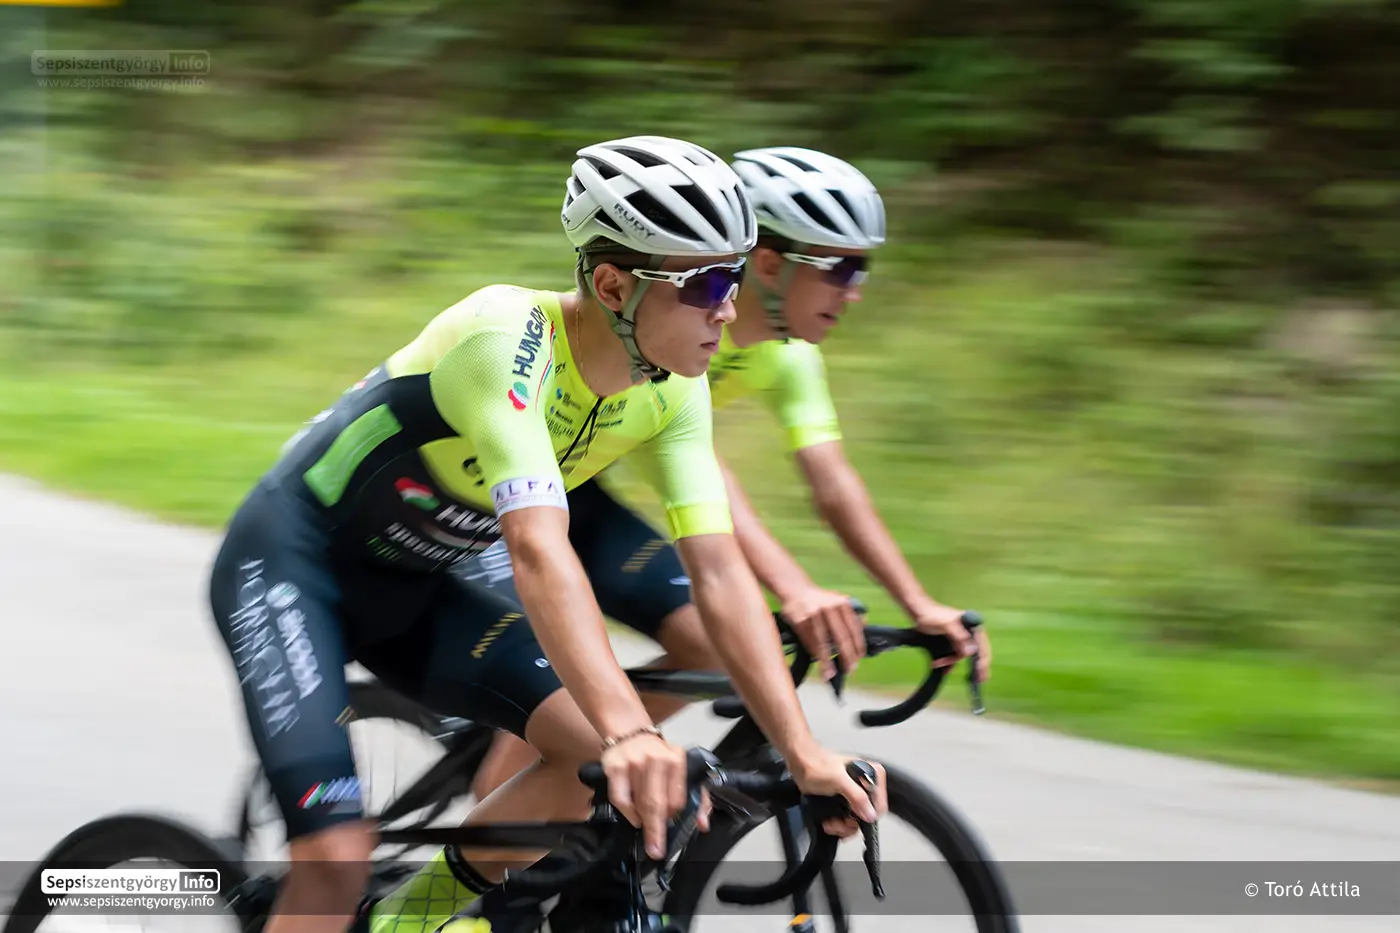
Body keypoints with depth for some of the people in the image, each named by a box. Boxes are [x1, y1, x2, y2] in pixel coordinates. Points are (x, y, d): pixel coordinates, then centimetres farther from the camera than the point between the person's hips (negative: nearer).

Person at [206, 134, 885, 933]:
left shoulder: (674, 391, -10)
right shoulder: (506, 341, -33)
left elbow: (720, 571, -12)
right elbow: (540, 550, -44)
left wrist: (805, 752, -21)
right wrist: (630, 732, -55)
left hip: (410, 586, 7)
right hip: (291, 561, -7)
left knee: (602, 758, -12)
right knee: (338, 861, -21)